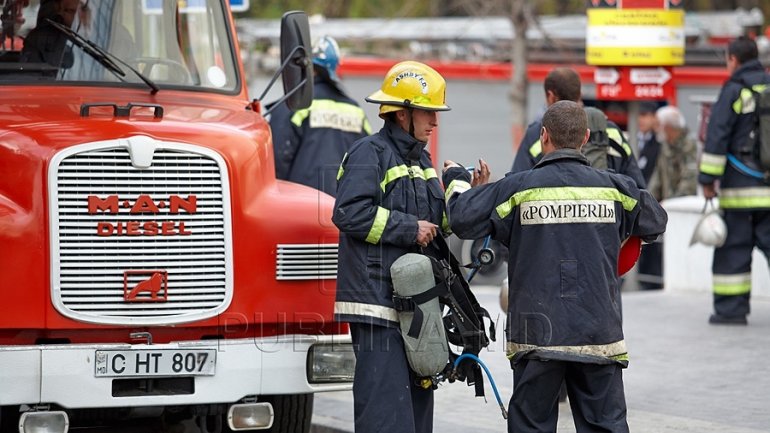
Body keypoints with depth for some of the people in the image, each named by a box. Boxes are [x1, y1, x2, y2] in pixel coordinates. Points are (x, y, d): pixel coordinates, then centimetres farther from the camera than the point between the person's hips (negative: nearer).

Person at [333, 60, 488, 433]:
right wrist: (410, 228, -16)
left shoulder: (420, 160, 20)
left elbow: (437, 225, 24)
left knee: (417, 397, 13)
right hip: (377, 302, -10)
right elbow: (349, 213, -21)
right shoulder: (370, 154, -9)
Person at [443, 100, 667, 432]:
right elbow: (656, 221, 17)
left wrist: (456, 179, 15)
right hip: (599, 334, 2)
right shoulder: (614, 188, 2)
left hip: (538, 334, -2)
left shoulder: (518, 188, -6)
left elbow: (463, 219, -4)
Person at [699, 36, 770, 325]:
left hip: (741, 187, -5)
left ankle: (731, 309, 3)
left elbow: (717, 136, -10)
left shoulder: (734, 90, -6)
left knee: (733, 247, 2)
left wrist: (708, 179, -6)